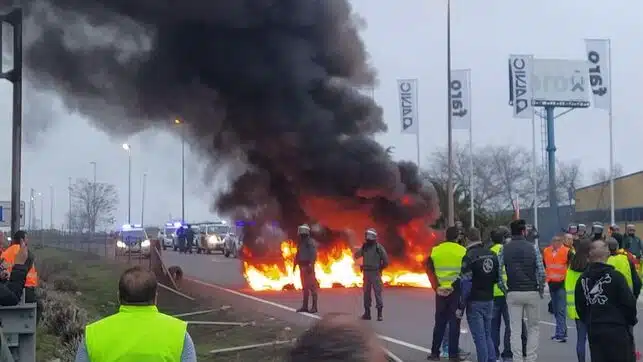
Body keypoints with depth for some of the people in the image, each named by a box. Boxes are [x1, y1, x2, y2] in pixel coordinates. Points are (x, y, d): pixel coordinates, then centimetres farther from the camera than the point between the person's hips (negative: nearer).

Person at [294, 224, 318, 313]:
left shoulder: (311, 242, -9)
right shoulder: (300, 243, 16)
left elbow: (314, 254, -17)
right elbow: (298, 254, 19)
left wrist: (311, 265, -24)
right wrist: (295, 265, 13)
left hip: (308, 267, -8)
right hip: (302, 267, 8)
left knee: (312, 286, -8)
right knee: (305, 287, 11)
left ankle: (314, 307, -8)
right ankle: (305, 306, 16)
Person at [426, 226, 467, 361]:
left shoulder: (435, 250, 3)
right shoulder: (463, 251, -6)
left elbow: (429, 270, -1)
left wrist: (436, 287, 0)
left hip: (441, 291, 3)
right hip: (457, 291, -3)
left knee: (439, 322, 12)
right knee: (454, 323, 3)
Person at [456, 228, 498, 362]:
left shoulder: (469, 257, -15)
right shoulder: (492, 255, 5)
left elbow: (465, 284, -17)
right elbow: (497, 278, 11)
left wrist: (461, 306, -12)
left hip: (475, 302, -6)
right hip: (489, 300, 6)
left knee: (479, 337, -1)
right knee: (487, 335, 16)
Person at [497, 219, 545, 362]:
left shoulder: (504, 249, 1)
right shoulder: (532, 247, -3)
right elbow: (541, 272, -8)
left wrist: (504, 289, 5)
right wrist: (541, 289, 5)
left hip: (513, 293, 1)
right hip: (532, 292, -1)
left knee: (515, 329, 6)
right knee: (533, 327, 13)